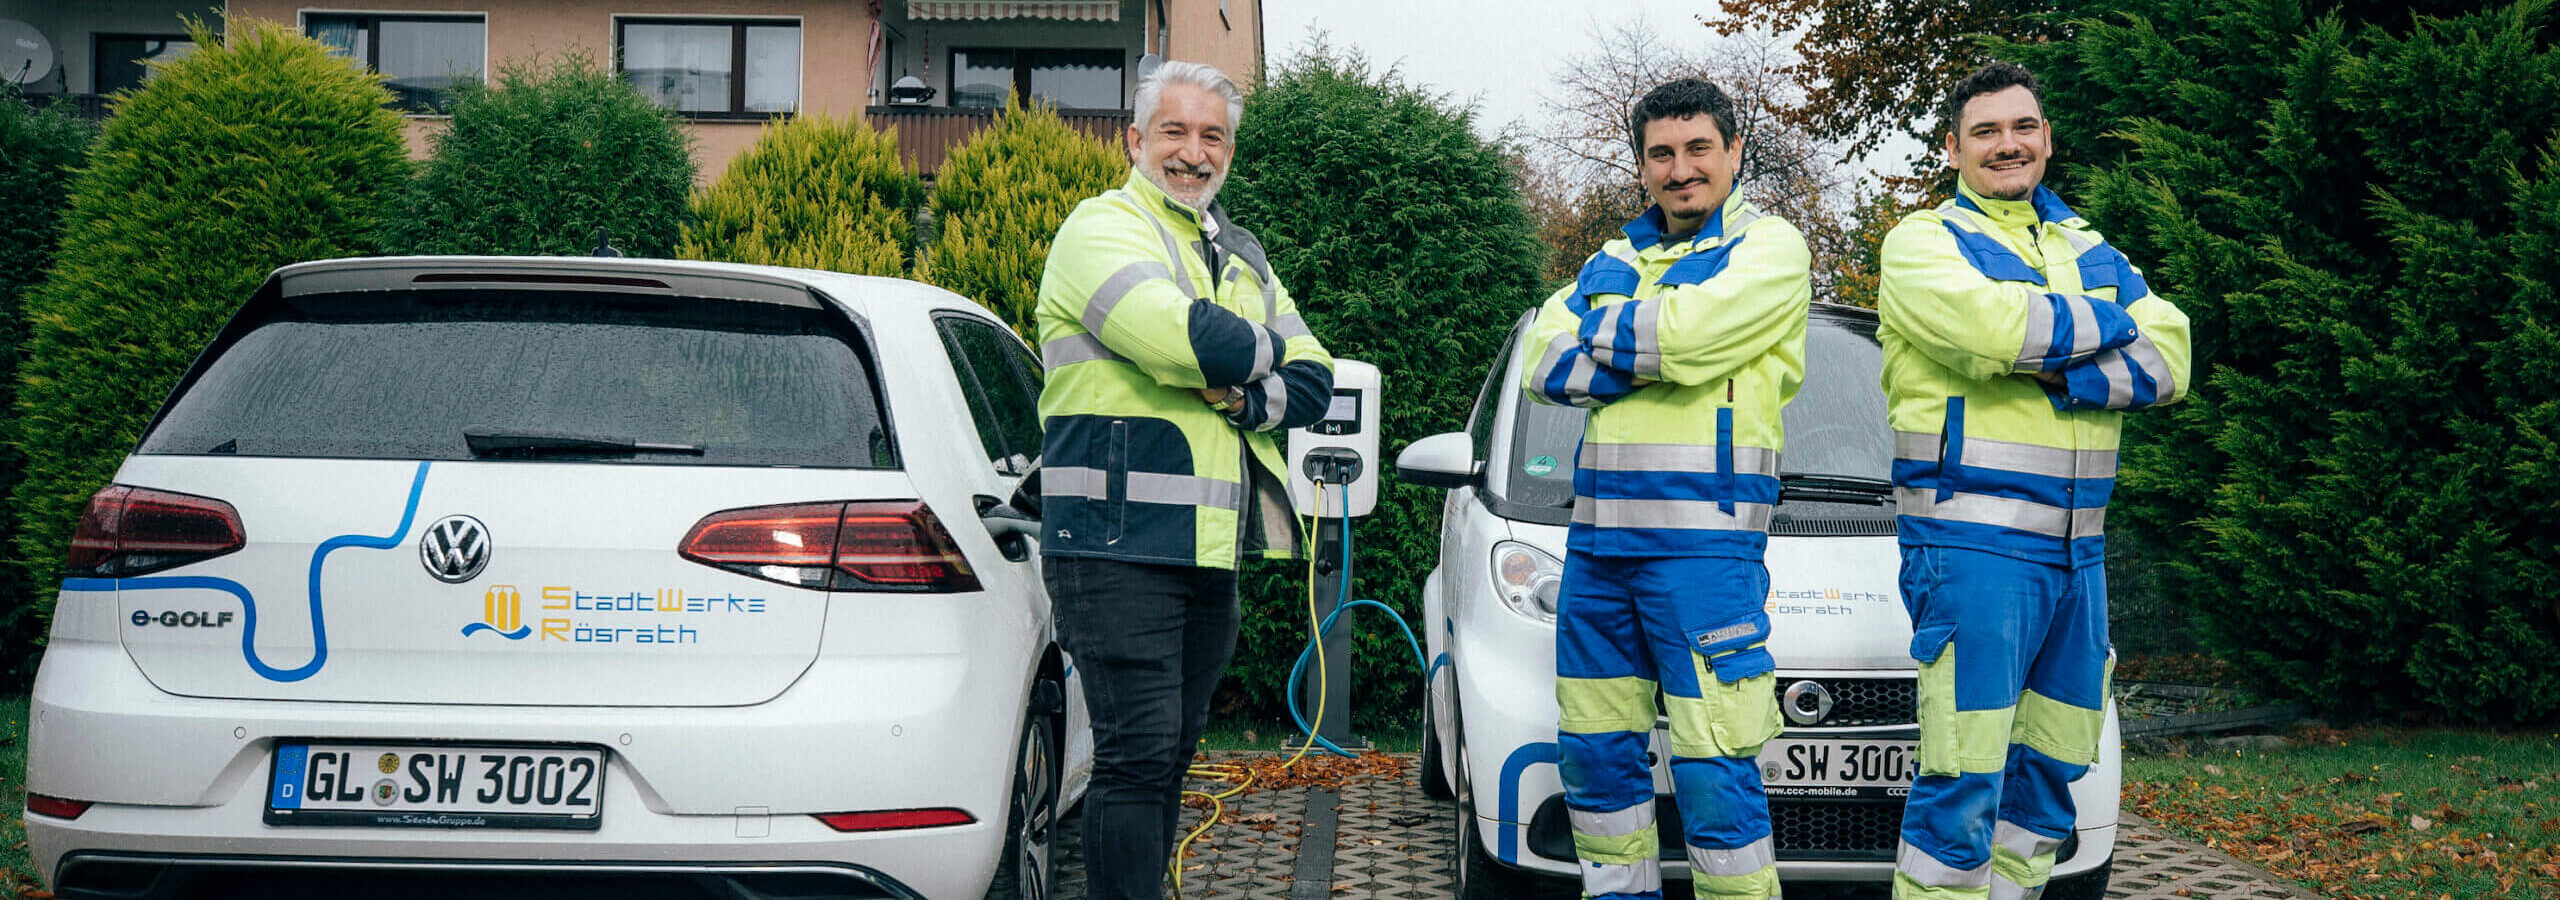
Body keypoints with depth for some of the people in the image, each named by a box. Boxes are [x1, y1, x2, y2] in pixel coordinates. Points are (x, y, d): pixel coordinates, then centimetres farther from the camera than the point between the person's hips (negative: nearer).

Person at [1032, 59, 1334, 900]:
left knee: (1171, 753, 11)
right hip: (1118, 541, -8)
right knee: (1138, 754, -12)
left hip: (1210, 547, 8)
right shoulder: (1103, 227, -5)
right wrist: (1267, 350, -1)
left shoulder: (1239, 255, 20)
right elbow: (1197, 342, -22)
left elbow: (1313, 382, 12)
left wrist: (1246, 397, -9)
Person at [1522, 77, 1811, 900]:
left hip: (1704, 538, -6)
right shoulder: (1615, 261, 19)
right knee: (1596, 755, 10)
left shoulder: (1770, 247, 0)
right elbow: (1545, 364, 4)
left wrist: (1595, 330, 1)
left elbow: (1682, 334, -17)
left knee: (1712, 771, -10)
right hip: (1597, 536, 7)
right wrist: (1654, 358, -9)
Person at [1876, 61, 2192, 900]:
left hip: (2076, 549, 7)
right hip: (1972, 543, -7)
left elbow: (2168, 357, 4)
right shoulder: (1923, 241, 0)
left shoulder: (2087, 252, 18)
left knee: (2049, 770, 11)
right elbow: (1991, 327, -20)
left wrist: (2056, 374, -12)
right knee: (1964, 778, -11)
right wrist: (2108, 324, -5)